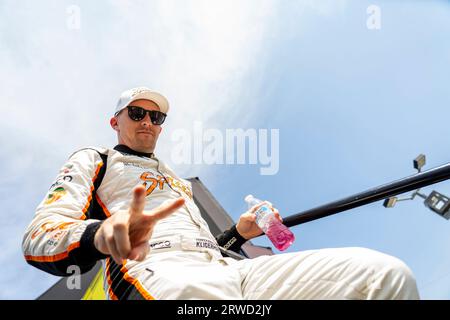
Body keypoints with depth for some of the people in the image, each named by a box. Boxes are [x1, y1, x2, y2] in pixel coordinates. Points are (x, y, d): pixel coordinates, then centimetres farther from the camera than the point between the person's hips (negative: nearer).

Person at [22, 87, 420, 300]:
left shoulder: (176, 180, 40)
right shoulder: (94, 161, 21)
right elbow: (40, 238, 1)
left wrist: (239, 233, 18)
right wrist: (101, 233, -22)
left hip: (226, 267, 8)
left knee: (386, 273, -16)